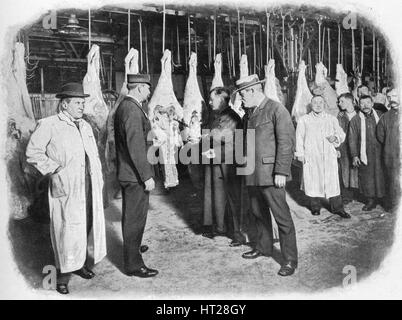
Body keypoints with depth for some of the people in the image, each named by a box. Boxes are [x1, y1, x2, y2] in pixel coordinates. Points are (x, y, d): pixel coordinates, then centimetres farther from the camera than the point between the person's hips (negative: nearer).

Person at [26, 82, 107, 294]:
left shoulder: (85, 126, 18)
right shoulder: (48, 125, -4)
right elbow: (33, 153, -7)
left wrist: (98, 179, 12)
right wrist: (54, 169, -12)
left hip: (89, 186, 7)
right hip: (66, 188, -6)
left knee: (86, 225, 14)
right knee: (67, 229, -3)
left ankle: (81, 264, 31)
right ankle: (63, 274, 12)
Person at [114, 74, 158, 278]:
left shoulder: (123, 106, 11)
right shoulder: (133, 110, -21)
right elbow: (136, 147, -25)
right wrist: (147, 176, -22)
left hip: (126, 173, 10)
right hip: (135, 176, -10)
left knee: (130, 215, 25)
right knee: (135, 218, 0)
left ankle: (132, 247, 45)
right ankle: (133, 264, 12)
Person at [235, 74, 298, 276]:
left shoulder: (276, 110, -8)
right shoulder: (252, 113, 17)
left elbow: (286, 142, -13)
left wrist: (281, 172, -18)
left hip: (270, 174, -8)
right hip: (252, 174, 8)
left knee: (282, 217, -1)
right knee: (258, 213, 19)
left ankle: (290, 259, 10)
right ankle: (263, 247, 37)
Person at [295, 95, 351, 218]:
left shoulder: (332, 119, 14)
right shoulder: (304, 120, 6)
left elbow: (341, 134, 18)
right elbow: (299, 138, 4)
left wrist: (335, 137, -5)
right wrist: (300, 154, -2)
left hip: (329, 156, 2)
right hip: (311, 157, -1)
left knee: (333, 181, 0)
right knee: (313, 181, 2)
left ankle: (337, 208, 10)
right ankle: (315, 207, 17)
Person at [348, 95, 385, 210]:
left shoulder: (380, 116, 5)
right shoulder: (355, 120, 0)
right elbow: (352, 139, 0)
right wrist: (354, 155, -4)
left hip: (380, 152, 1)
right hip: (364, 154, -1)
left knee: (380, 175, 3)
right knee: (367, 177, 3)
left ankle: (381, 197, 18)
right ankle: (370, 200, 14)